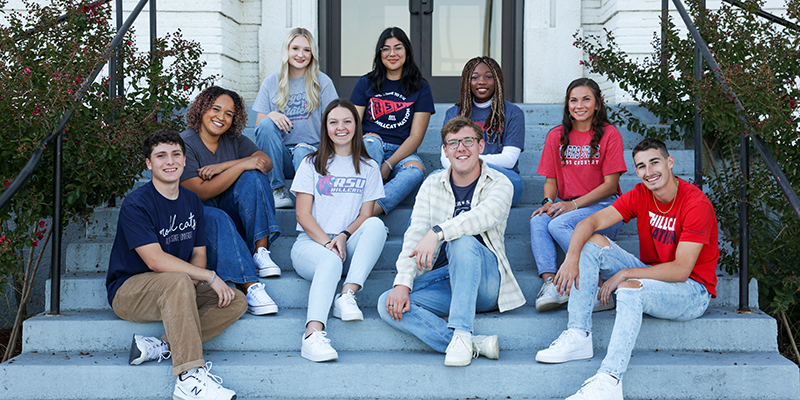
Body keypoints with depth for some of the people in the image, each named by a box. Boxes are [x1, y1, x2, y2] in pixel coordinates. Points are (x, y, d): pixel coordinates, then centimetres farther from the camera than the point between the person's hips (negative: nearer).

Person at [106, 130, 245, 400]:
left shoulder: (192, 201, 8)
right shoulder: (136, 205, -15)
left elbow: (199, 253, 9)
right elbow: (156, 260, -24)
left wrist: (197, 277, -15)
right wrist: (209, 276, -23)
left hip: (178, 291, 7)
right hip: (128, 291, -7)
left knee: (236, 302, -13)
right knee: (178, 281, -38)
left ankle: (160, 347, -20)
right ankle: (189, 378, -40)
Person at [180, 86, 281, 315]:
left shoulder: (234, 140, 8)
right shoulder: (184, 144, -10)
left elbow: (266, 162, -7)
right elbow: (201, 193, -19)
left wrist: (222, 167, -19)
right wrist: (240, 165, -23)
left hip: (230, 212, 5)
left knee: (252, 177, -20)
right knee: (218, 220, -38)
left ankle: (260, 251, -24)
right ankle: (250, 287, -44)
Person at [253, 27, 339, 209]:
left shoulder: (322, 82, 6)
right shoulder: (271, 83, 10)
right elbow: (259, 124, 7)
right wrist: (271, 116, -17)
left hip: (311, 149, -3)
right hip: (280, 155, 3)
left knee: (303, 152, -37)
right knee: (267, 125, -28)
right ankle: (277, 189, -22)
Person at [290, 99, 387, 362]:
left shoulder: (368, 168, 18)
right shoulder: (312, 164, 13)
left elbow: (366, 214, 8)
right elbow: (303, 215, 3)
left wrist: (343, 236, -14)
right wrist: (327, 243, -14)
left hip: (349, 245, 2)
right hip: (311, 243, -2)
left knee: (376, 225, -30)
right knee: (331, 261, -37)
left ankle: (347, 295, -37)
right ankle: (313, 333, -54)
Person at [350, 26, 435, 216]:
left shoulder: (420, 88, 8)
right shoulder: (366, 83, 12)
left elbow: (416, 136, 0)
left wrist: (388, 165, -14)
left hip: (402, 153, 0)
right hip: (367, 150, 1)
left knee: (416, 170, -34)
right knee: (371, 140, -34)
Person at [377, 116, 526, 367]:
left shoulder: (499, 184, 2)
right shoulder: (432, 185, 11)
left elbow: (487, 215, -22)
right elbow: (415, 234, -1)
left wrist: (437, 232, -36)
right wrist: (403, 282, -16)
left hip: (484, 280, -3)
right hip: (441, 280, 4)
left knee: (463, 240, -34)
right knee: (388, 304, -23)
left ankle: (461, 333, -39)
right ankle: (476, 344, -35)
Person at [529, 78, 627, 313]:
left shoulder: (609, 134, -1)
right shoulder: (557, 136, 12)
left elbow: (610, 184, -6)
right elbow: (551, 180, 13)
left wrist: (574, 204, -17)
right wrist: (548, 202, -10)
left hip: (603, 206, -4)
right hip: (566, 207, 4)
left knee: (558, 225, -32)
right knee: (537, 221, -27)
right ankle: (550, 281, -40)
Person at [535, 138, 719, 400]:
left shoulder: (696, 204, -19)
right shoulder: (640, 195, -1)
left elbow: (681, 270, -24)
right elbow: (591, 222, -9)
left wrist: (624, 274, -22)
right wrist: (572, 258, -27)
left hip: (693, 291, -7)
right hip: (651, 276, 7)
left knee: (630, 289, -37)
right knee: (592, 243, -9)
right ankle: (579, 336, -15)